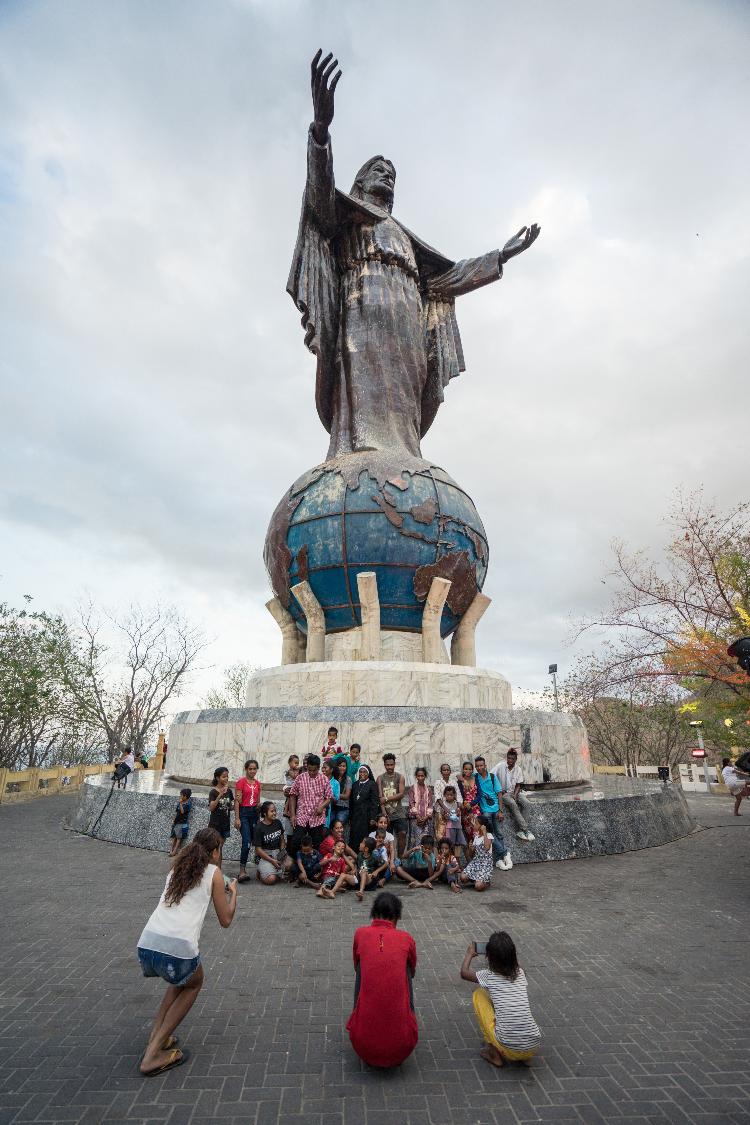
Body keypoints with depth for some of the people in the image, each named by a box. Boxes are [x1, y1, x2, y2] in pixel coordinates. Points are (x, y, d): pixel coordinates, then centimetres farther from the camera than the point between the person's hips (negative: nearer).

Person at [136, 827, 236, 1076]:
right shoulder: (214, 872, 5)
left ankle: (155, 1038, 28)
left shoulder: (177, 870, 21)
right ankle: (153, 1055, 18)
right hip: (177, 948, -6)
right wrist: (233, 892, 27)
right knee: (194, 983, 26)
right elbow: (225, 920, 11)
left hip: (146, 944, 6)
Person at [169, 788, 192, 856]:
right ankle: (171, 849, 8)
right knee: (174, 836, 6)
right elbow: (176, 812, 16)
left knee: (179, 838, -1)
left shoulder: (188, 804, -13)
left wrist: (181, 803, -23)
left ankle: (175, 851, 3)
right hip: (176, 822, 7)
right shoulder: (179, 802, 8)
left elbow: (182, 811, -23)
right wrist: (173, 820, 13)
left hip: (183, 823, -7)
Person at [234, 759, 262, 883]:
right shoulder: (241, 782, -6)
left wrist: (259, 805, 2)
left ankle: (243, 868, 24)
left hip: (254, 813, 6)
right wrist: (237, 818, -14)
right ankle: (242, 871, -14)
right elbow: (237, 801, -9)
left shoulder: (257, 783, 11)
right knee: (247, 842, -16)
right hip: (244, 812, -6)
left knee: (254, 840, 8)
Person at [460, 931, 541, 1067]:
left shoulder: (489, 975, -5)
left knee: (479, 993, 11)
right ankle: (524, 1057, 19)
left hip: (507, 1049, -4)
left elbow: (464, 973, 13)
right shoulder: (520, 973, 4)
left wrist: (469, 954, 31)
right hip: (533, 1047, 4)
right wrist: (506, 952, 34)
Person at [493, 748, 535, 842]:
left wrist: (515, 795, -13)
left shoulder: (518, 769, 0)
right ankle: (526, 830, -24)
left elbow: (518, 785, 4)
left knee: (527, 803, -20)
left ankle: (519, 830, -16)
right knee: (513, 804, -31)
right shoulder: (500, 766, -12)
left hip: (514, 792, 5)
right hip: (503, 793, -4)